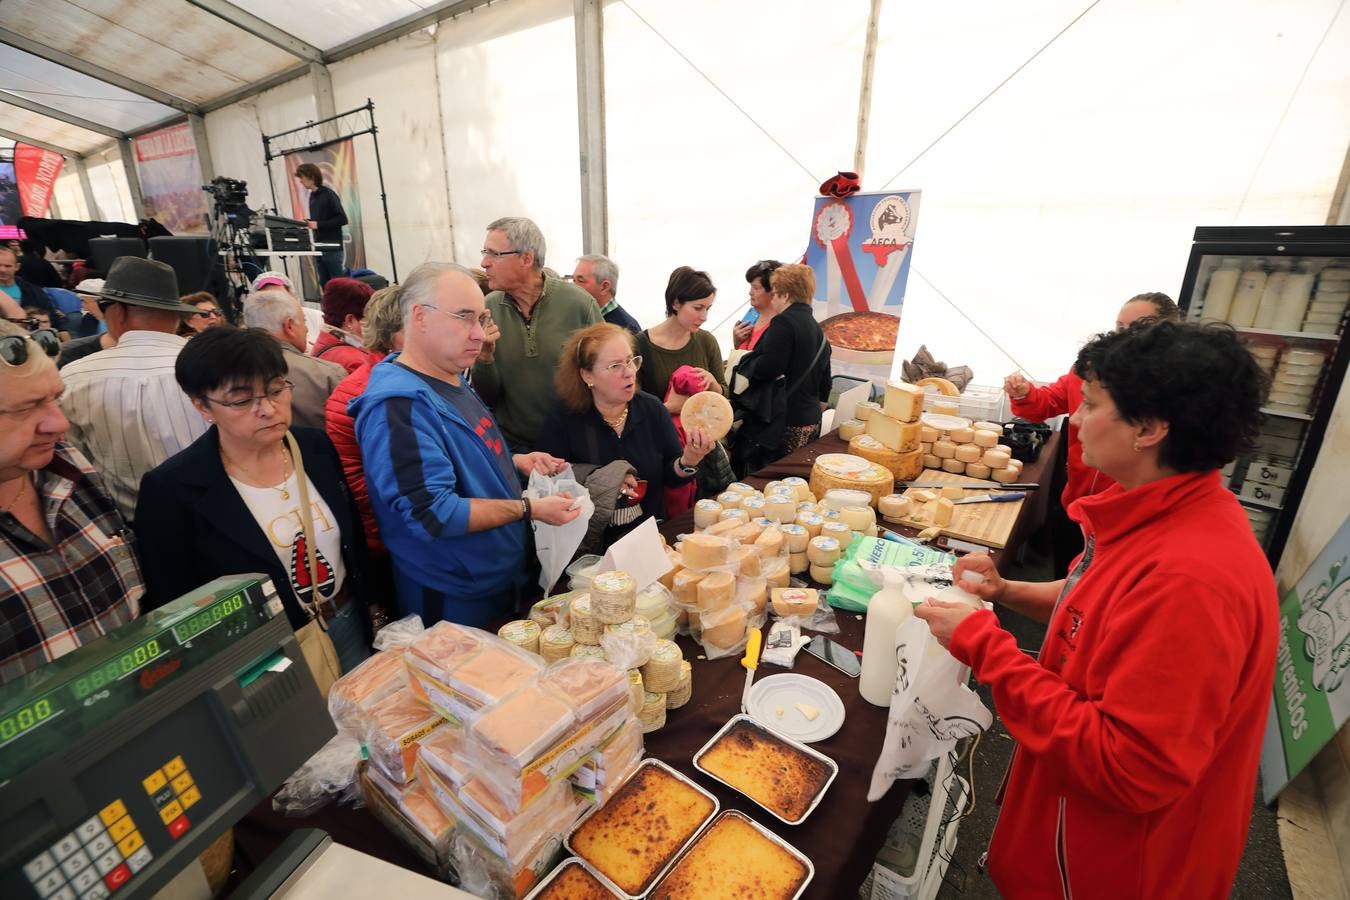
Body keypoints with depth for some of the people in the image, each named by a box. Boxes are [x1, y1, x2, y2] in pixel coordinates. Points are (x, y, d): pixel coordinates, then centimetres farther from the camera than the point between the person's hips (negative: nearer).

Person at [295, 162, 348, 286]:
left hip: (332, 248, -8)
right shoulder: (312, 196, 15)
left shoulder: (328, 194, -7)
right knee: (325, 284, 6)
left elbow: (342, 219, -13)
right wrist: (309, 224, 2)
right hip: (319, 247, 8)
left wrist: (318, 225, -14)